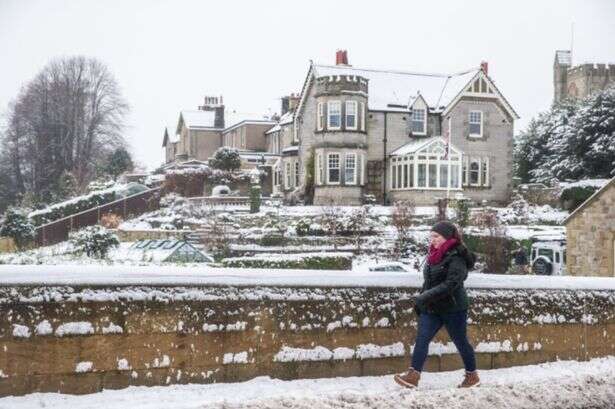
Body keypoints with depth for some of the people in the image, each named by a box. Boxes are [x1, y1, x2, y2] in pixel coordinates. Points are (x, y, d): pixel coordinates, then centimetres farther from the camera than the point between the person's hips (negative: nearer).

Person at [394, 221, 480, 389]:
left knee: (461, 342, 8)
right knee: (421, 338, -6)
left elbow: (451, 284, -26)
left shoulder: (456, 257, -16)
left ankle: (472, 376, 25)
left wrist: (426, 296, -29)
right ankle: (413, 375, -10)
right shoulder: (435, 255, 10)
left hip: (453, 308, -7)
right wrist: (420, 300, 12)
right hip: (431, 308, 7)